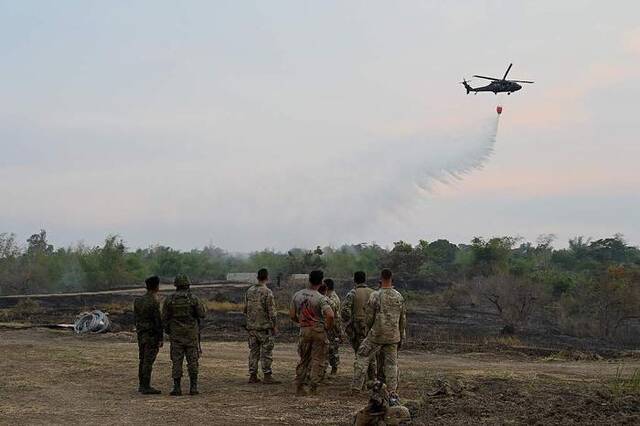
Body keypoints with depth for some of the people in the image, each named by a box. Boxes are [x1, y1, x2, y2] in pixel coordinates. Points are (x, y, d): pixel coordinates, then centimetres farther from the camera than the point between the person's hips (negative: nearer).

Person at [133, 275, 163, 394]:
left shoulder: (138, 301, 8)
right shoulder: (154, 302, -16)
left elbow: (136, 318, 12)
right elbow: (158, 322, -16)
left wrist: (139, 331, 18)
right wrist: (160, 338, -12)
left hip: (141, 334, 8)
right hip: (152, 335, -8)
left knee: (142, 360, 13)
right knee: (148, 361, -5)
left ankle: (142, 385, 19)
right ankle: (146, 387, -4)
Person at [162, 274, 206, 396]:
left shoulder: (169, 300, -2)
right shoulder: (194, 298, -6)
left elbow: (164, 318, 1)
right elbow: (202, 315, -1)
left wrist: (168, 331, 18)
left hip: (176, 335, 1)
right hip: (191, 334, 0)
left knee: (177, 361, 3)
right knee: (192, 361, 5)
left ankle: (177, 388, 0)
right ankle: (193, 387, 3)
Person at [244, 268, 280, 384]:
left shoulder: (249, 291, 7)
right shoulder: (267, 292, -13)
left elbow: (245, 309, 13)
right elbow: (271, 311, -13)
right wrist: (274, 326, -6)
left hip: (251, 326, 6)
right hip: (265, 326, -6)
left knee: (253, 351, 10)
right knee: (266, 352, -1)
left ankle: (252, 376, 11)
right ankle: (267, 376, -2)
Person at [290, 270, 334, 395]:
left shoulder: (297, 295, 2)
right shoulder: (321, 298, -14)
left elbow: (292, 315, 5)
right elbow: (330, 315, -25)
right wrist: (328, 327, -7)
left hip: (304, 331, 4)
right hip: (319, 331, -4)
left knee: (303, 359, 15)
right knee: (317, 360, 5)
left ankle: (299, 387, 14)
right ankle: (313, 387, 4)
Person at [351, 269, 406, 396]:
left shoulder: (375, 296, -9)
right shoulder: (399, 297, 2)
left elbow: (369, 318, -5)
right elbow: (403, 320, 8)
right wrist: (402, 337, 17)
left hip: (376, 335, -3)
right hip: (393, 336, 3)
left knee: (362, 357, 7)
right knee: (391, 362, 10)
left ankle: (356, 387, 3)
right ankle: (392, 391, 7)